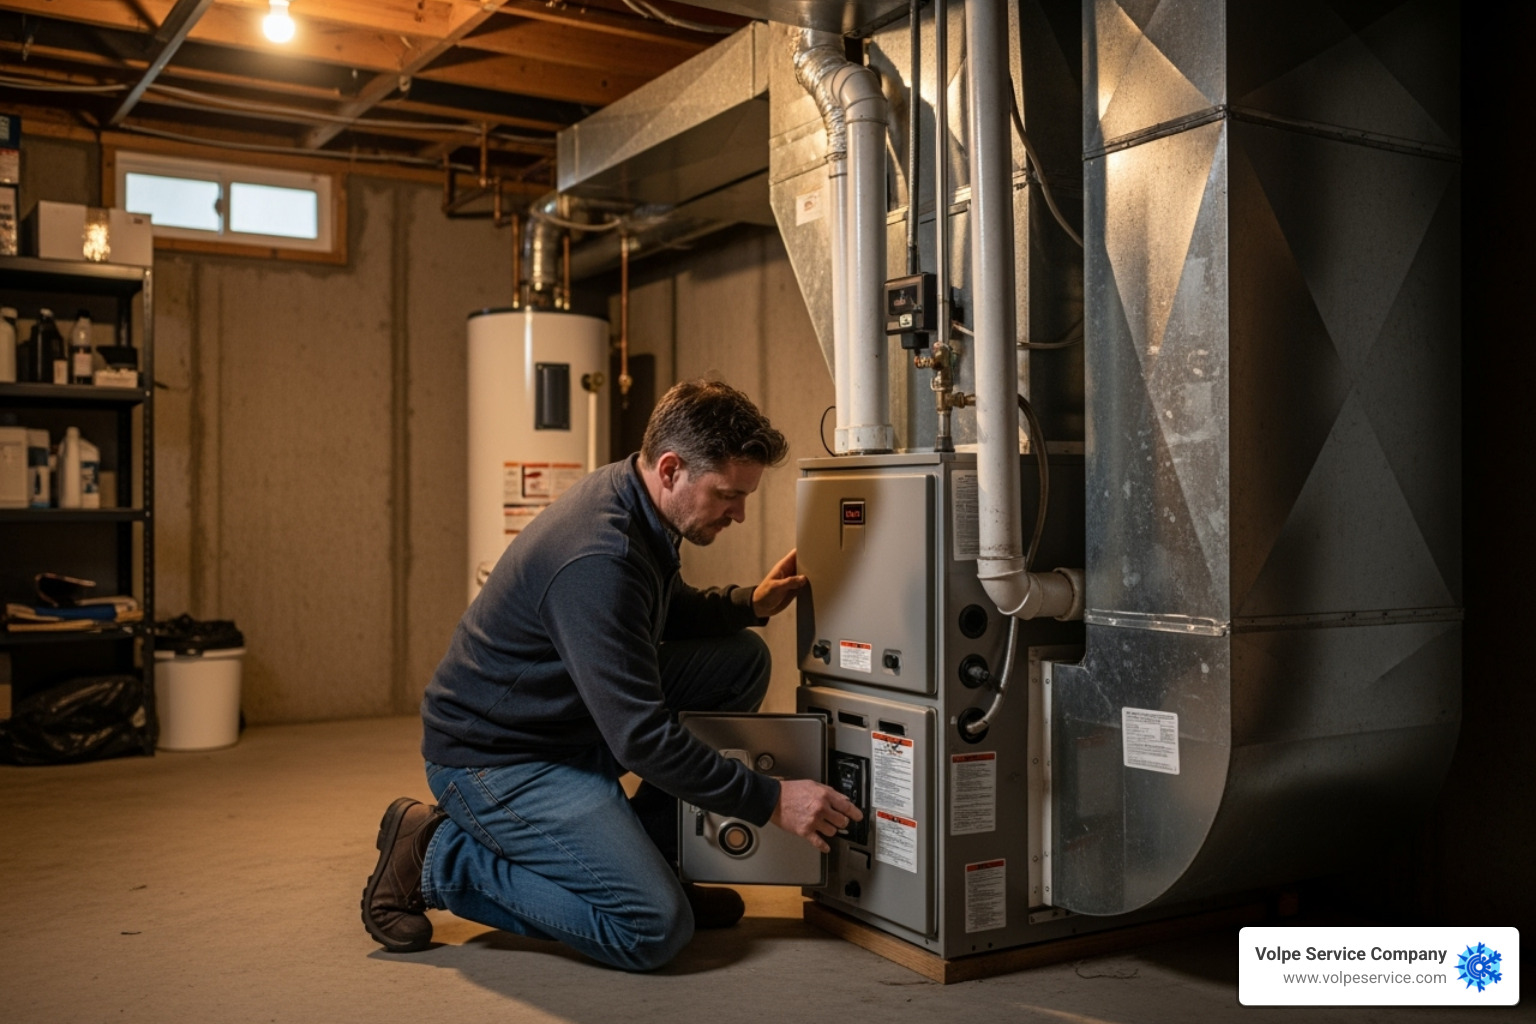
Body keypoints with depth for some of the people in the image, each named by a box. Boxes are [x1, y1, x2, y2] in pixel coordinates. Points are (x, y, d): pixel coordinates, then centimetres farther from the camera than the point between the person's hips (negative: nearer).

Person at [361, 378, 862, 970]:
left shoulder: (634, 504, -1)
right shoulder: (598, 559, -31)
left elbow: (670, 615, 21)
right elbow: (643, 738, -30)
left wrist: (748, 604, 4)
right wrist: (771, 802, -23)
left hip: (578, 717, 10)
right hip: (493, 759, -10)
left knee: (742, 659, 2)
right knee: (655, 929, -20)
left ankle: (644, 860, 9)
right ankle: (435, 856, -4)